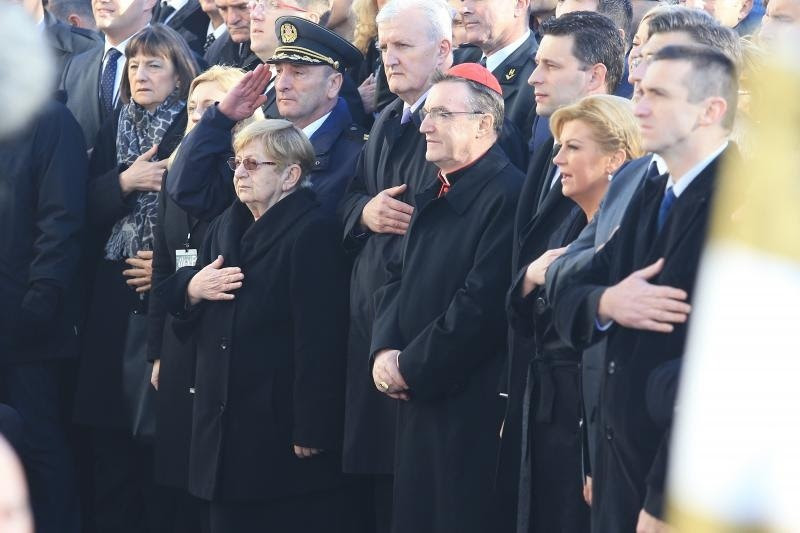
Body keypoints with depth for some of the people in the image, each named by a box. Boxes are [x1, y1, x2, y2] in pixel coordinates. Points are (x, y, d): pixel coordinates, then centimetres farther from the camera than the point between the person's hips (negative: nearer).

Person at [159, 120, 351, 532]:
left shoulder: (312, 233, -12)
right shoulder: (225, 228, 15)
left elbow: (320, 339, -18)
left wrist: (310, 432, -21)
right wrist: (191, 289, -3)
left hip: (283, 433, -8)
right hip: (226, 429, 8)